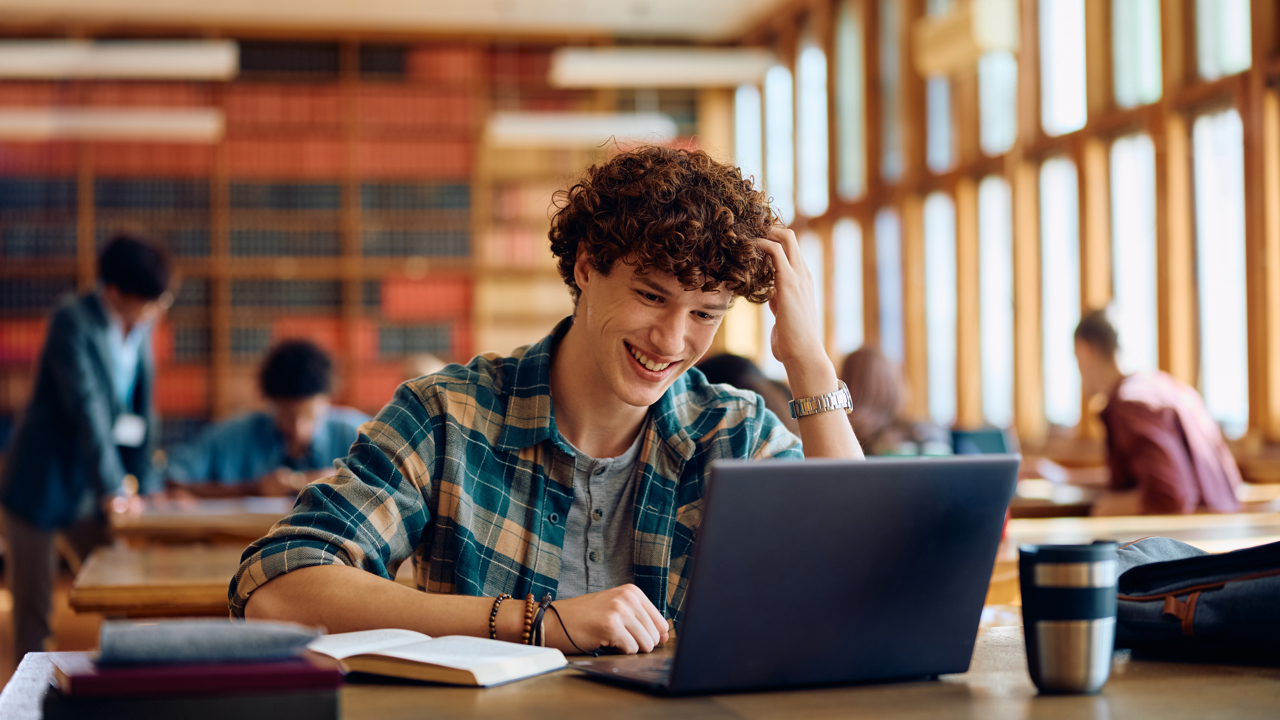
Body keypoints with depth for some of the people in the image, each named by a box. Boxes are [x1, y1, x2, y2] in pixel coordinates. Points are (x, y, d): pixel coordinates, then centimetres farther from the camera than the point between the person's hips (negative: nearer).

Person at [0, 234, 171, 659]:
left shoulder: (139, 328, 5)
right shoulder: (73, 320, -15)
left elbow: (142, 412, 8)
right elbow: (86, 407, -22)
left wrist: (146, 485, 1)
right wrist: (112, 487, -26)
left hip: (89, 492, 6)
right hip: (40, 484, -6)